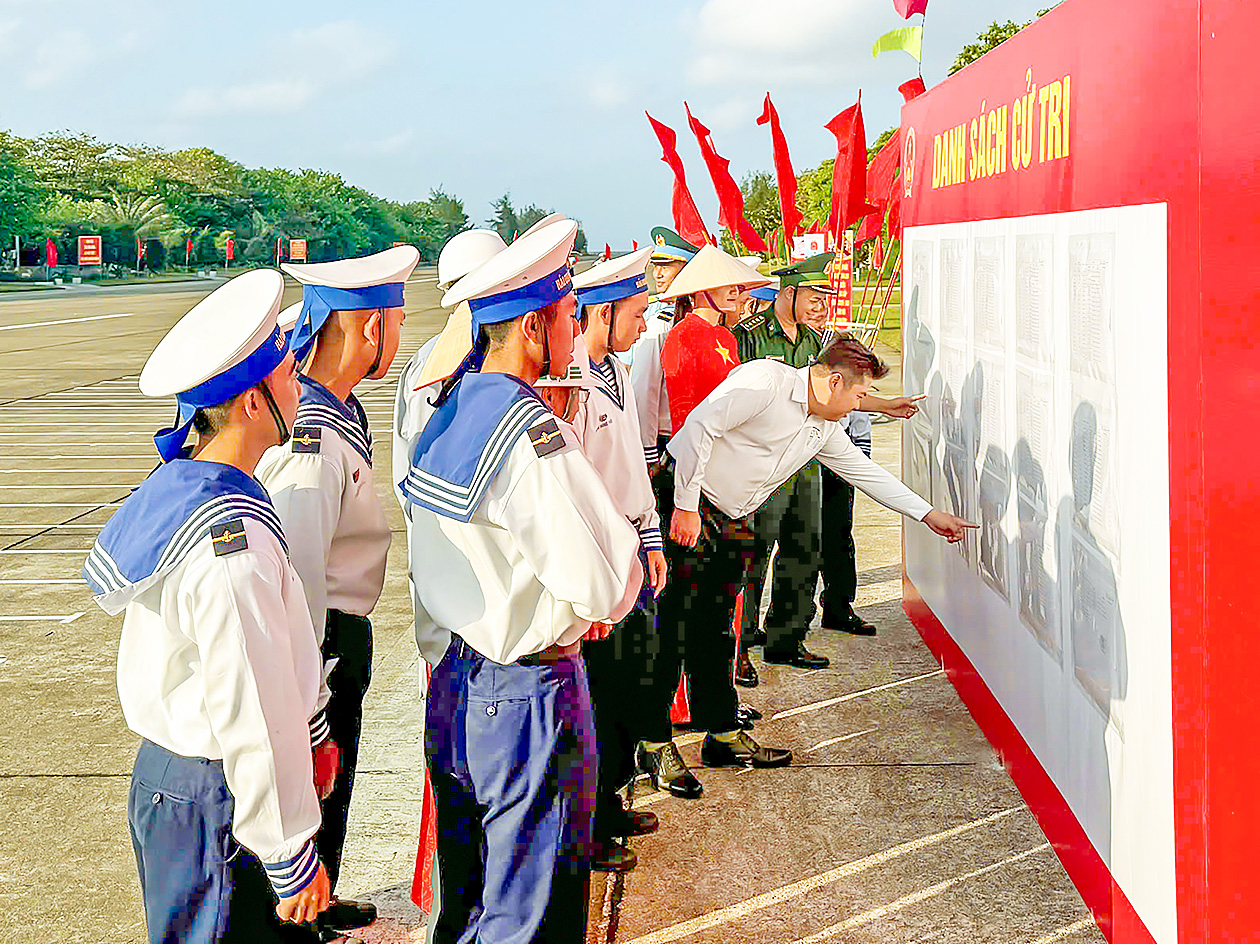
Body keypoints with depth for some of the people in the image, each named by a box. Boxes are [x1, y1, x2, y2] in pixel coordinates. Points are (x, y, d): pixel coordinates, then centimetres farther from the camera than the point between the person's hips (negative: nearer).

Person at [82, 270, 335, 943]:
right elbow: (253, 713, -25)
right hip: (214, 807, -9)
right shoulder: (233, 535, -26)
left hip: (166, 769, 9)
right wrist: (295, 859, -18)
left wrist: (311, 731, 22)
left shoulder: (176, 485, 5)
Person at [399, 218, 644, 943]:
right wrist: (596, 605, -4)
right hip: (528, 695, -9)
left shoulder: (452, 409, 5)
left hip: (457, 678, 9)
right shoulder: (531, 430, -23)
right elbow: (606, 583, -26)